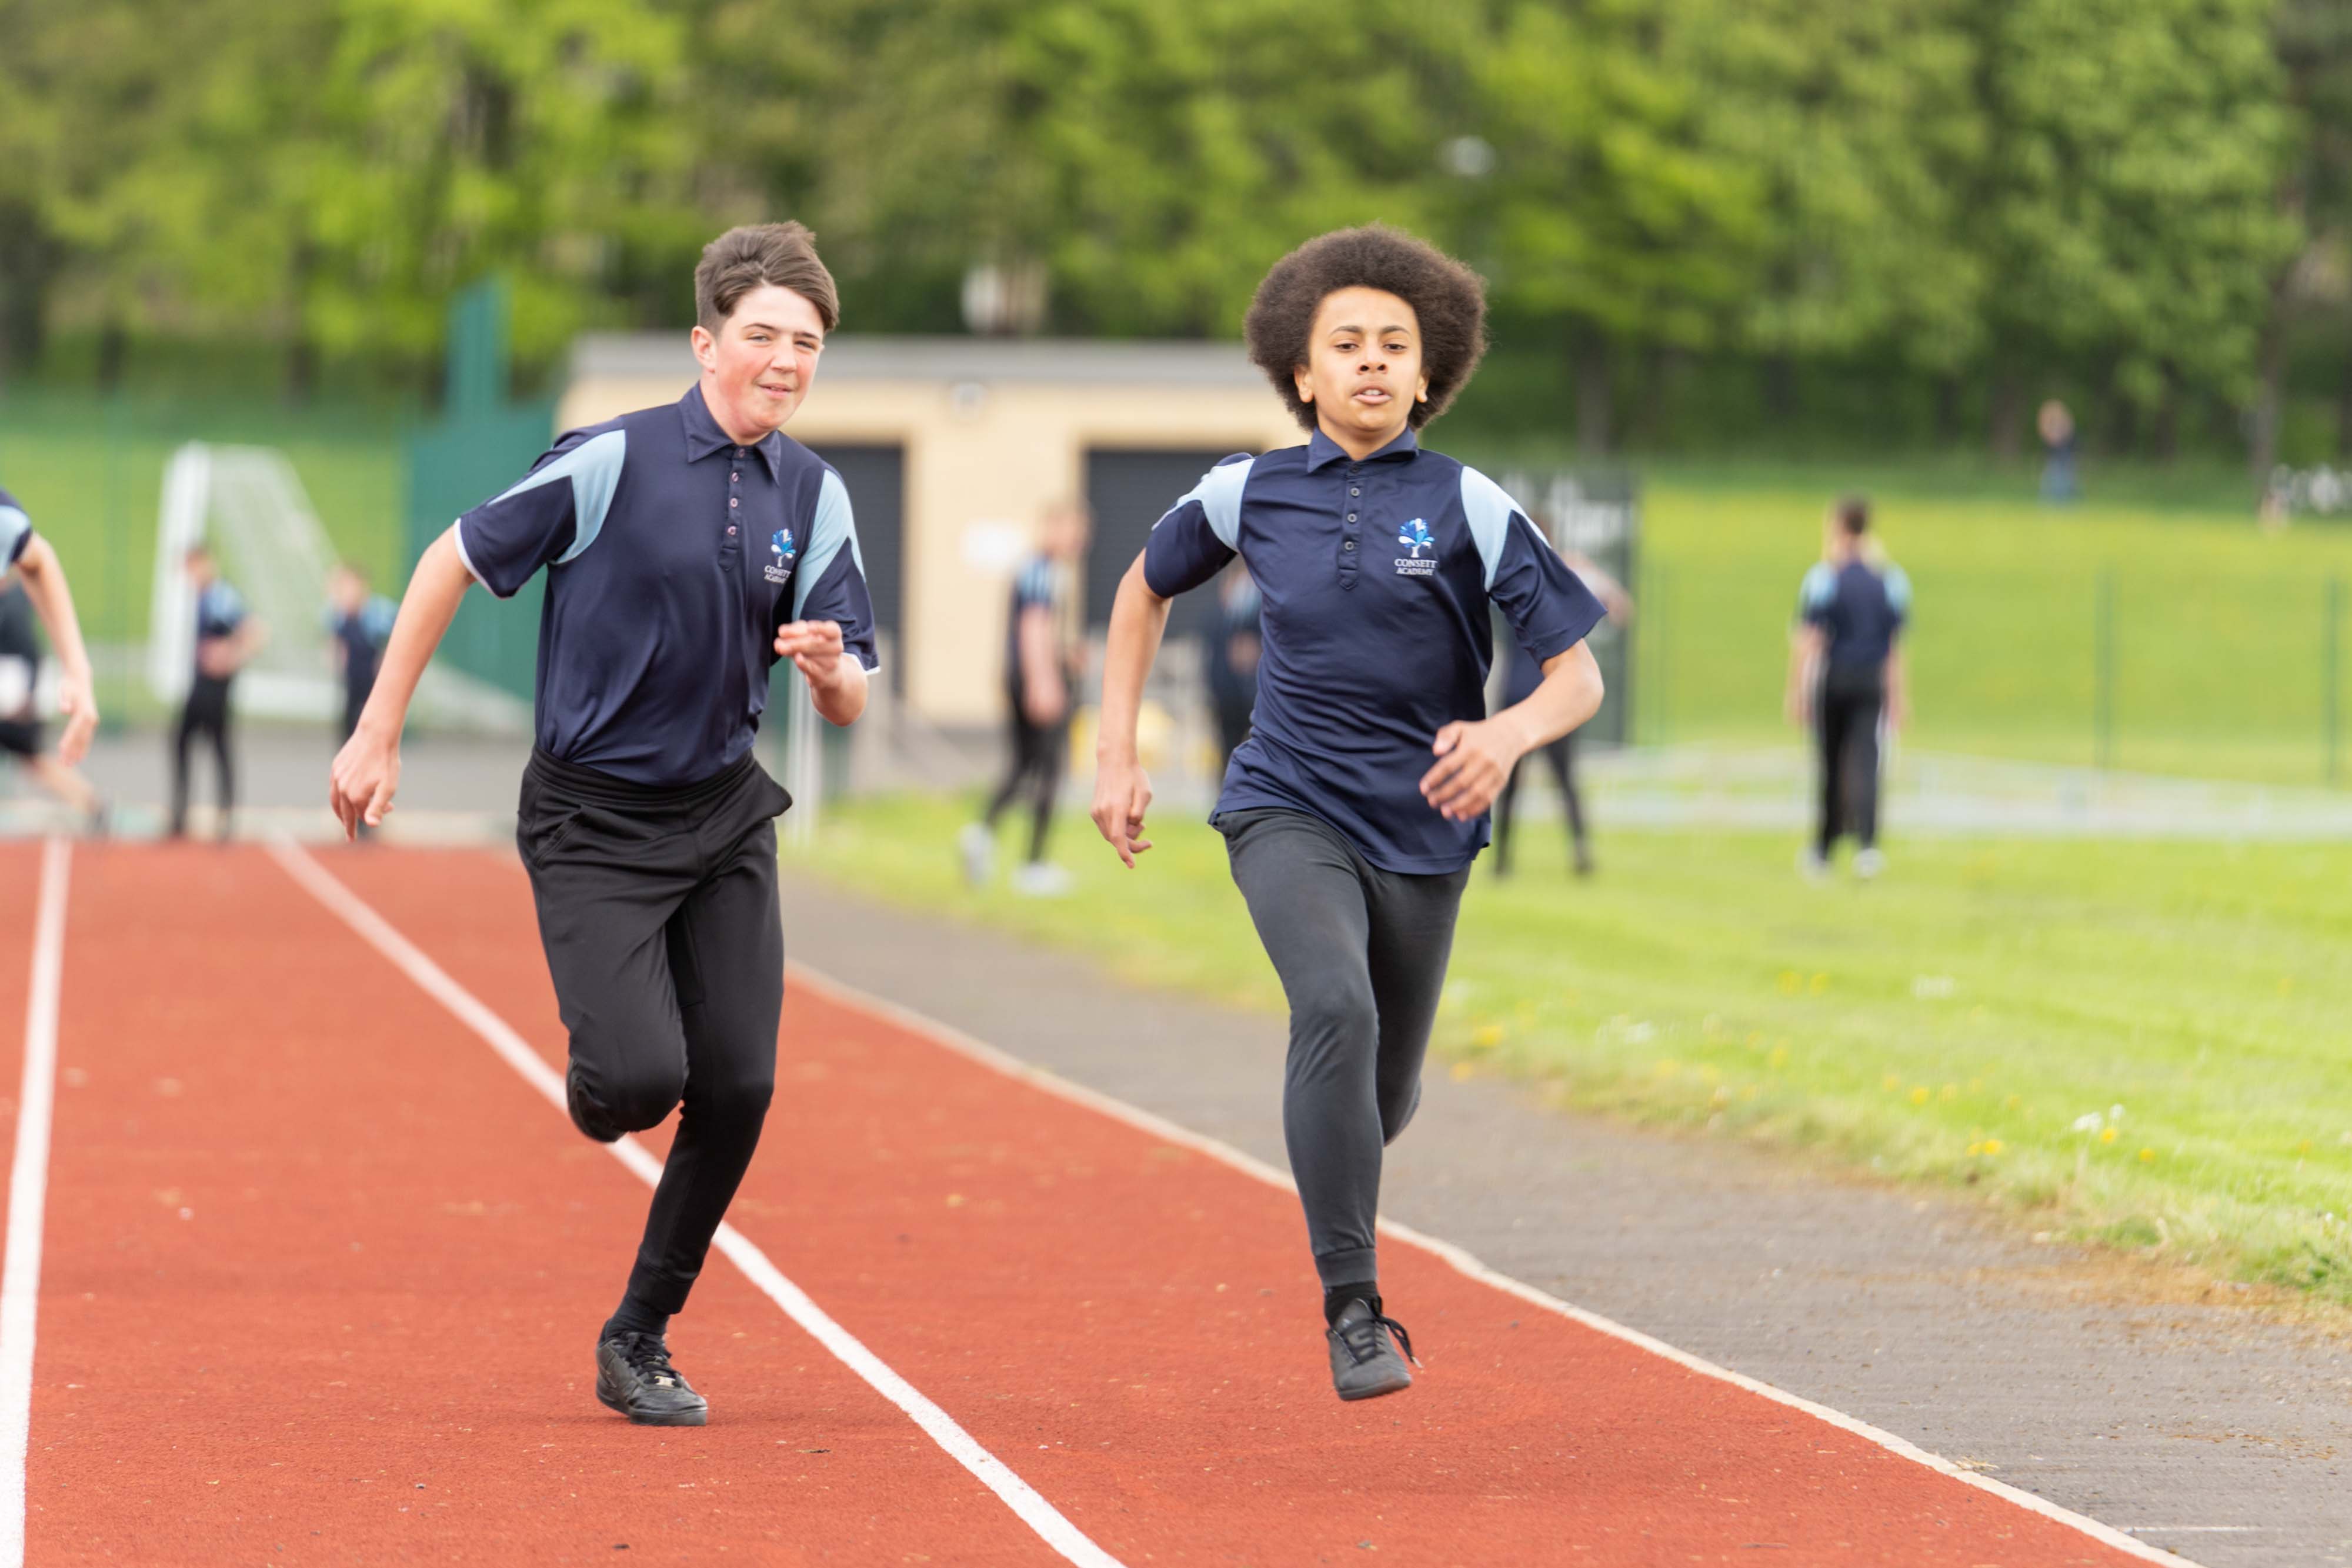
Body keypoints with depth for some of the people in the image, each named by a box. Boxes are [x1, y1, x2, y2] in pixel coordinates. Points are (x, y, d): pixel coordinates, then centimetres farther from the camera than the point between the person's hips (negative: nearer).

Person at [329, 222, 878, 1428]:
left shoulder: (815, 497, 1)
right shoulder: (612, 462, -14)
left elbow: (848, 707, 5)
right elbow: (452, 561, -5)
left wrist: (828, 669, -20)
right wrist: (378, 736, -4)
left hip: (724, 818, 5)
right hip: (592, 819, -5)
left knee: (736, 1088, -5)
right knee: (640, 1074, -19)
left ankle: (640, 1338, 13)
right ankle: (593, 1096, 22)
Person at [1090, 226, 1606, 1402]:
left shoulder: (1469, 507, -6)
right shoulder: (1248, 495, 0)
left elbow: (1578, 676, -8)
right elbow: (1144, 590, 20)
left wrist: (1509, 735, -30)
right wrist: (1116, 756, 13)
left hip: (1422, 832, 1)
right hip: (1288, 812, -1)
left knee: (1384, 1102, 11)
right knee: (1337, 1009, -29)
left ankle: (1334, 1183, 51)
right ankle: (1353, 1306, -26)